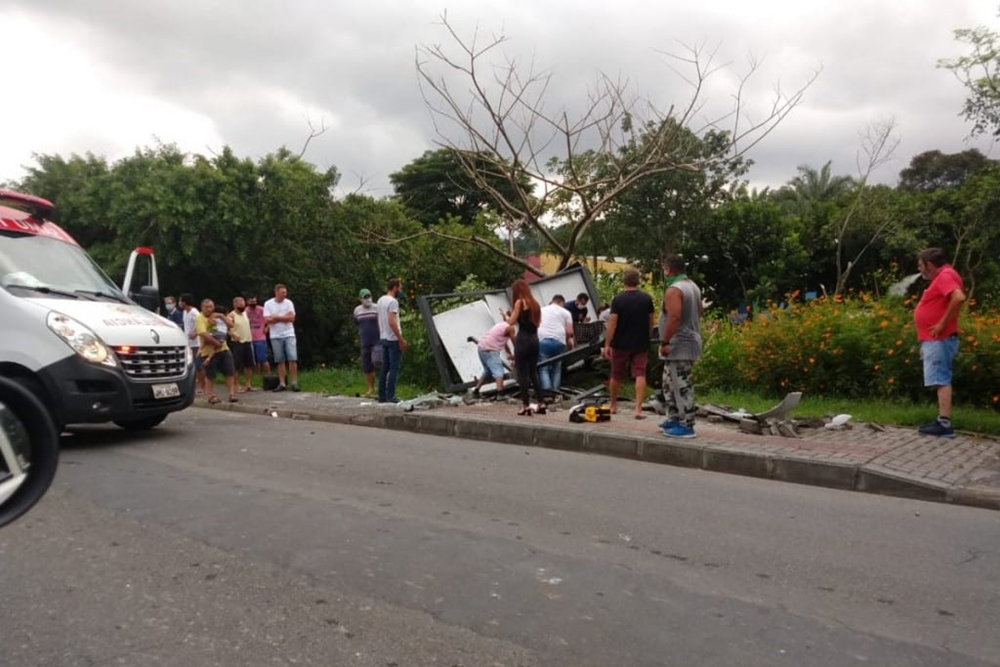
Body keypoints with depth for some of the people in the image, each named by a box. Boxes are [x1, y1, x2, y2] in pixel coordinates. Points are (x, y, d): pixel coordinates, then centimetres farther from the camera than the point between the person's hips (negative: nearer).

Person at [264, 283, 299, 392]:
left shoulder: (289, 303, 0)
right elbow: (267, 320, -10)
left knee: (292, 359, -7)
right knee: (280, 361, 4)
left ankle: (294, 383, -2)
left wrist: (276, 317, -9)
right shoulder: (268, 304, 0)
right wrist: (284, 317, -9)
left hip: (289, 335, 0)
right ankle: (282, 383, 8)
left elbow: (291, 318, -9)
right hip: (275, 336, 0)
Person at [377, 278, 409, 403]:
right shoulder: (392, 301, -16)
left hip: (383, 338, 9)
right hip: (393, 339, -9)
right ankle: (390, 396, -5)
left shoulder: (380, 300, 13)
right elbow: (392, 322, -23)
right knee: (394, 368, -5)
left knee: (384, 368, 11)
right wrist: (401, 339, -21)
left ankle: (382, 395, 13)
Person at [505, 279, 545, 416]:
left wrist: (506, 315, 11)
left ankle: (526, 406, -1)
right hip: (534, 340, 7)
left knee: (522, 373, -1)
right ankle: (541, 403, 12)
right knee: (533, 372, 14)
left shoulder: (520, 302, -7)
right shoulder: (534, 303, 13)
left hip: (523, 340, -7)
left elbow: (511, 321, -10)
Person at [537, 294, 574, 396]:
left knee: (543, 367, 0)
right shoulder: (565, 312, 15)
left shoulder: (541, 310, 23)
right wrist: (568, 340, 23)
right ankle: (555, 390, 12)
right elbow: (569, 332, 5)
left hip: (542, 340, 0)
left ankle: (546, 389, -14)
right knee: (556, 368, 14)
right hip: (559, 341, 0)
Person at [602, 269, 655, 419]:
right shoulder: (647, 299, -1)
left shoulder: (618, 299, -8)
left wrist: (607, 344, -9)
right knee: (640, 374, 0)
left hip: (621, 344, -1)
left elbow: (612, 322, -12)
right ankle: (638, 408, -10)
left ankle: (612, 405, 29)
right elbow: (651, 321, 7)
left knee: (616, 375, 13)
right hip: (641, 344, 1)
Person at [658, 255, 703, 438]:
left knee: (682, 386, -7)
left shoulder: (674, 290, -16)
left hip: (678, 344, -11)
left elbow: (674, 317, -25)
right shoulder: (693, 286, 16)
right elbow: (700, 311, 22)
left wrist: (664, 342, -21)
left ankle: (686, 426, -3)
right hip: (690, 341, 11)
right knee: (670, 383, 19)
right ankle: (674, 418, 25)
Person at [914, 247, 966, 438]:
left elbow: (959, 297, -31)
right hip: (934, 340, 10)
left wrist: (943, 324, -24)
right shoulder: (940, 277, 19)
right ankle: (942, 421, 15)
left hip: (939, 340, -10)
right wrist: (924, 342, 22)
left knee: (941, 380, -10)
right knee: (940, 380, 11)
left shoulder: (945, 275, -12)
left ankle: (945, 424, -10)